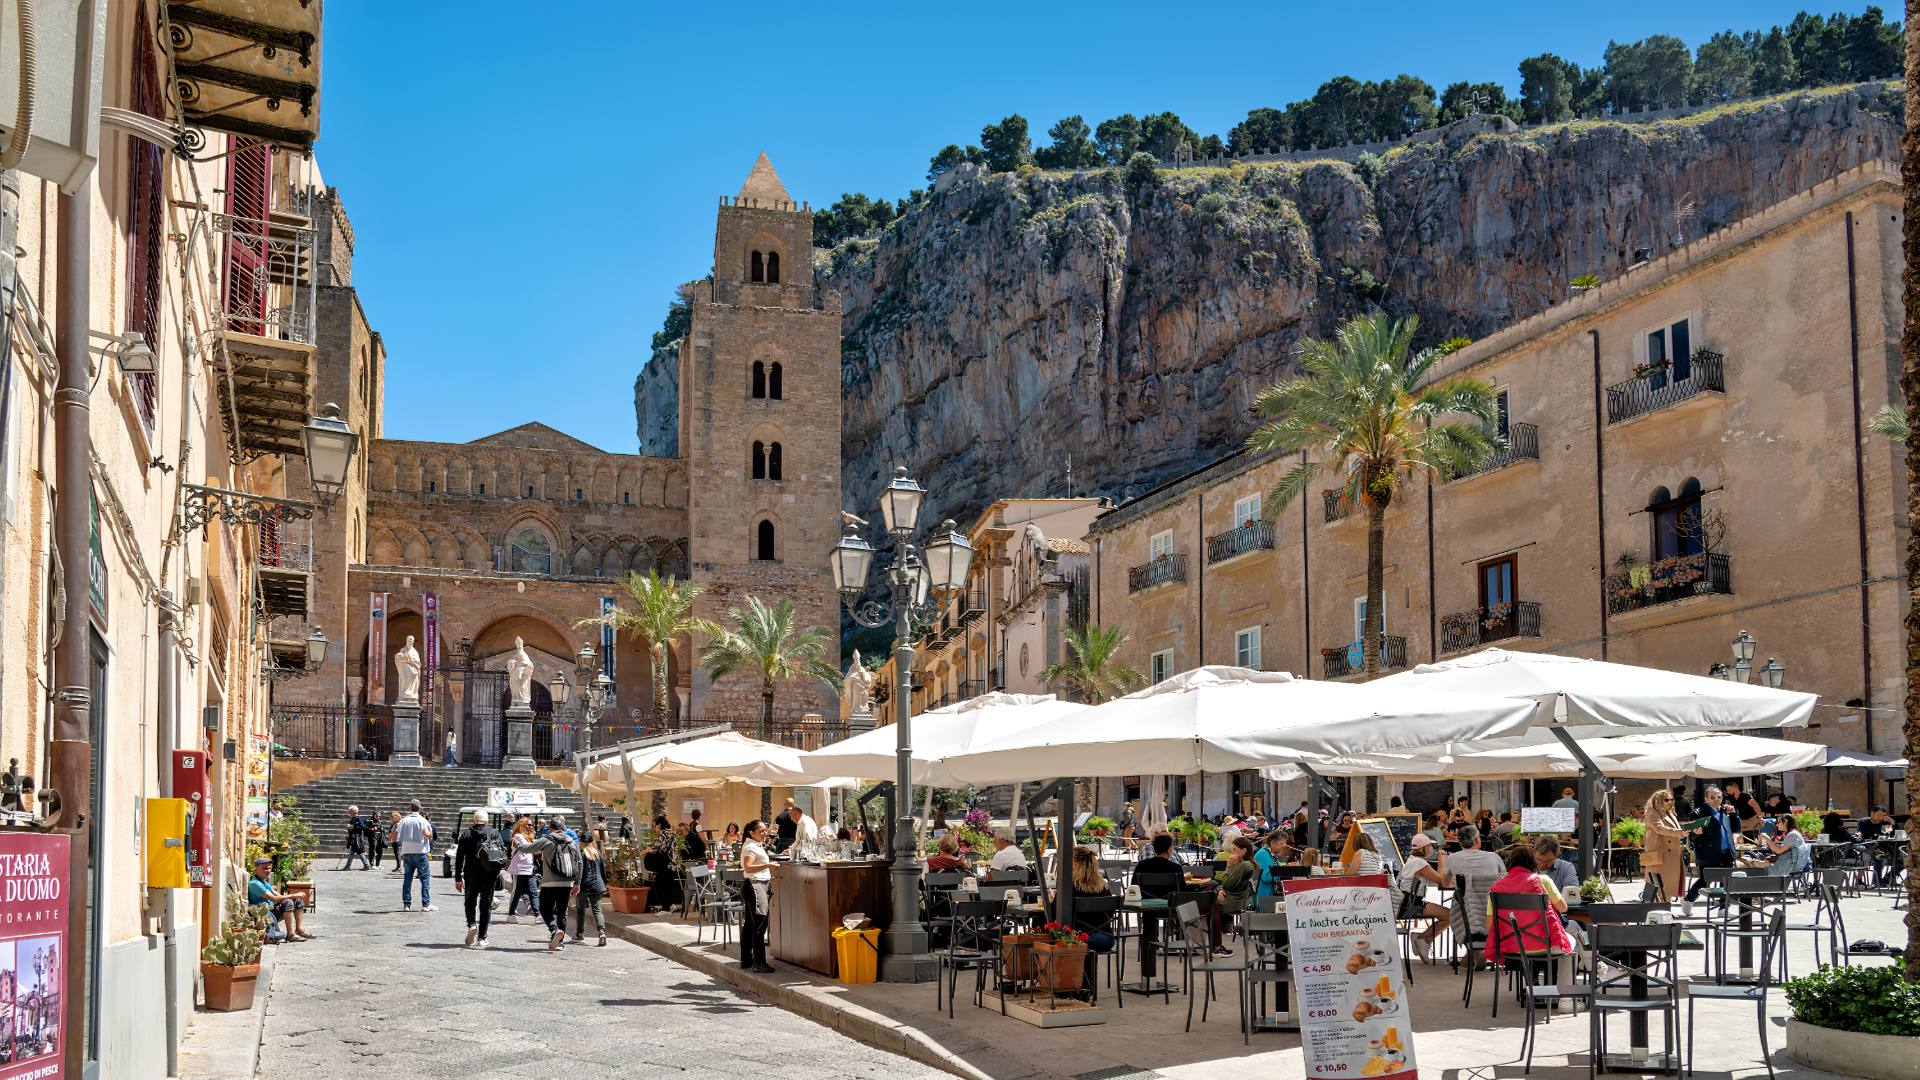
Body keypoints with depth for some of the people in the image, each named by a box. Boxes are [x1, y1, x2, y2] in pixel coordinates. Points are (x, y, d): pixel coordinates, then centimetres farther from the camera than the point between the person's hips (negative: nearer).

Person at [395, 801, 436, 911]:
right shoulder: (422, 820, -5)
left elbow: (394, 838, 2)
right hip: (420, 852, -3)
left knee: (407, 878, 10)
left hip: (406, 853, 3)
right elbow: (426, 833, -22)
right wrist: (430, 834, -1)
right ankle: (426, 904, -1)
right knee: (425, 877, 3)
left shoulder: (403, 821, 5)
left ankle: (406, 904, 7)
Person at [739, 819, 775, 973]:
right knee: (760, 924, -15)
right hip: (755, 885, -11)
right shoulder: (750, 847, -14)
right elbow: (748, 868, -28)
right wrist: (767, 865, -36)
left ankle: (746, 959, 20)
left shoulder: (757, 845, 18)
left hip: (762, 885, 11)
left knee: (750, 924, 14)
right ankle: (759, 963, -18)